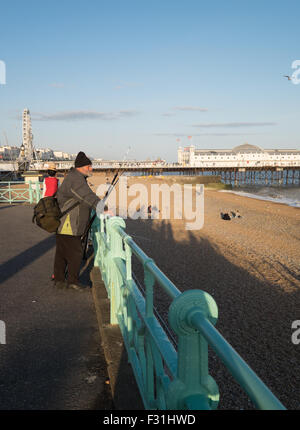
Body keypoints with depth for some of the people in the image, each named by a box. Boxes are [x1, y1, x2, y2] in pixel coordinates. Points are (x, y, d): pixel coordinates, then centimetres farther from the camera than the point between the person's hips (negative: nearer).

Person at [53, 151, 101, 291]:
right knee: (75, 252, -2)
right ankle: (73, 281, 10)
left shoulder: (76, 177, 17)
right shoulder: (76, 178, -18)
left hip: (64, 225, 11)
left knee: (62, 252, 15)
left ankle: (59, 280, 24)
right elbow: (87, 196, -34)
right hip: (67, 225, -11)